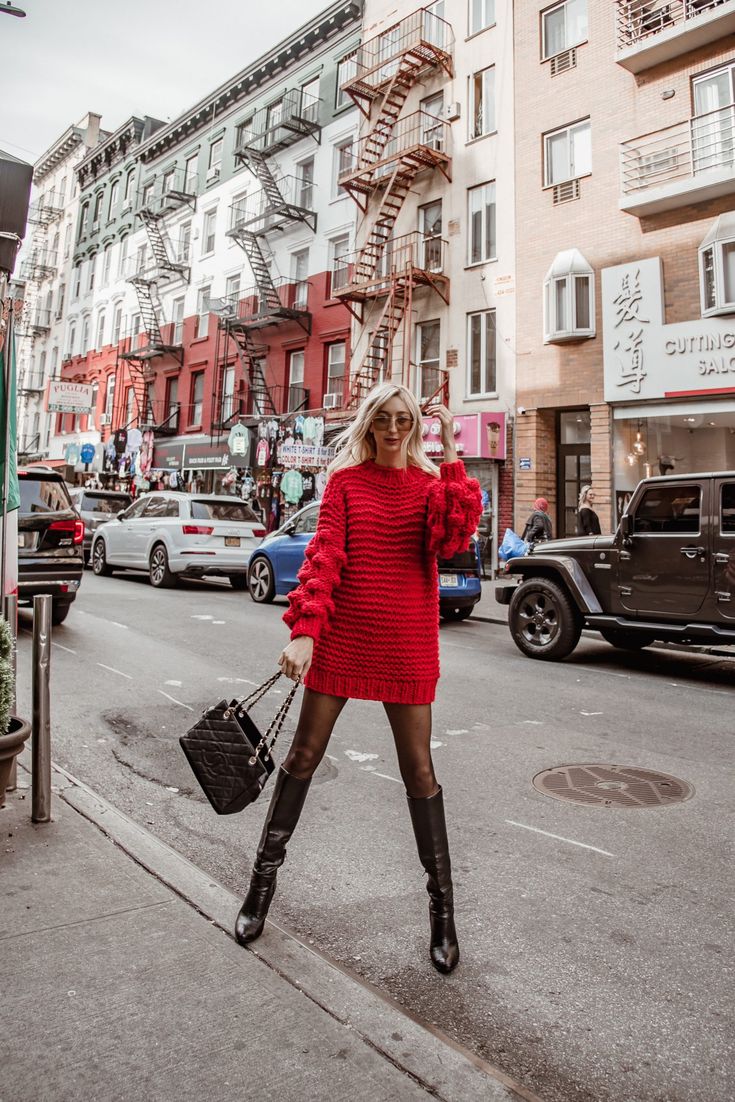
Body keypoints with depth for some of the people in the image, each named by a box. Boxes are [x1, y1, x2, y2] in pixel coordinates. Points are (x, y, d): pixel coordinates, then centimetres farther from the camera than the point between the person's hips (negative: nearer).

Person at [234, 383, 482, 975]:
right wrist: (304, 630, -17)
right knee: (304, 754, 10)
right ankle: (264, 874, 30)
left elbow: (452, 540, -16)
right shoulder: (346, 481, 3)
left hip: (406, 647, 0)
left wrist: (452, 460, -17)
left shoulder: (432, 483, 4)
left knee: (419, 770, 6)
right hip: (340, 639, 1)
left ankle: (442, 904, 22)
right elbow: (324, 555, -6)